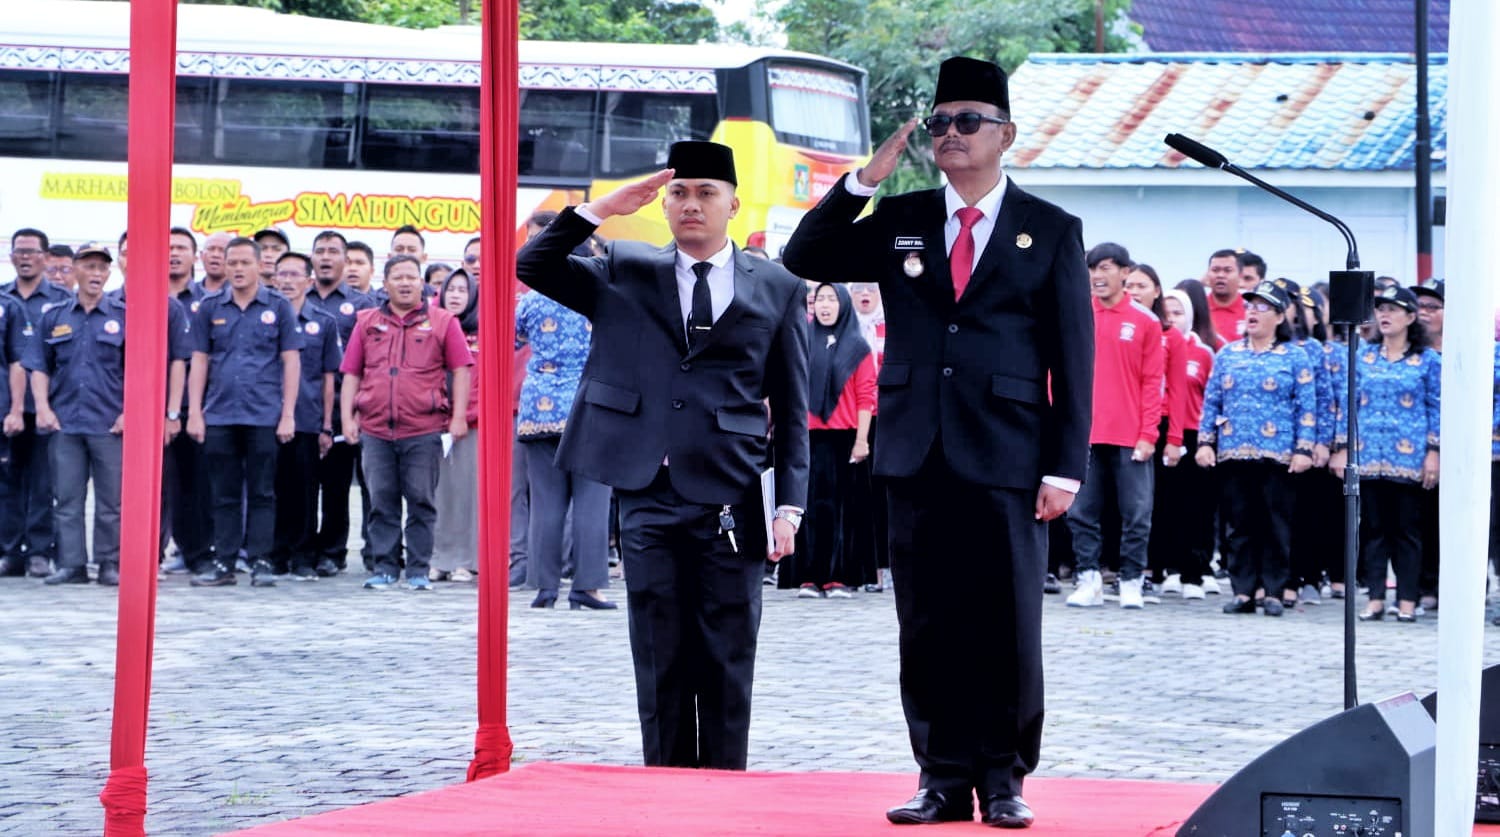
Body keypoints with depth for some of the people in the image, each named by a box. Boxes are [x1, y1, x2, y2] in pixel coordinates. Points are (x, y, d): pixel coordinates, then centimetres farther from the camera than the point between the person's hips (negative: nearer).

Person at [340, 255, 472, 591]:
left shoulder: (442, 322, 6)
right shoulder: (367, 323, 13)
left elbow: (461, 369, 3)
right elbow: (351, 373, 13)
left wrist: (458, 417, -5)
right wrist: (347, 416, 4)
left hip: (424, 430, -2)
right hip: (375, 429, 2)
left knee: (421, 501, 1)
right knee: (381, 502, 4)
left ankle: (418, 570, 6)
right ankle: (384, 568, 10)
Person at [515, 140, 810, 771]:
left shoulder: (776, 289, 7)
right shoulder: (624, 273, 11)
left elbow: (791, 411, 6)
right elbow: (532, 267, 1)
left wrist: (790, 505, -2)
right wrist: (601, 209, -8)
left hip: (731, 505, -1)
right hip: (648, 499, 1)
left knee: (727, 666, 3)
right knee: (660, 662, 4)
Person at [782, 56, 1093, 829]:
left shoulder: (1051, 232, 4)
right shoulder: (898, 221, 12)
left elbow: (1072, 357, 1)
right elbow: (803, 261, 6)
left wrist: (1065, 467, -7)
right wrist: (862, 182, -5)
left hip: (1006, 458, -3)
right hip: (917, 454, 3)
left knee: (1007, 628, 1)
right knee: (928, 627, 5)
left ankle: (1002, 780, 9)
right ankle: (943, 778, 11)